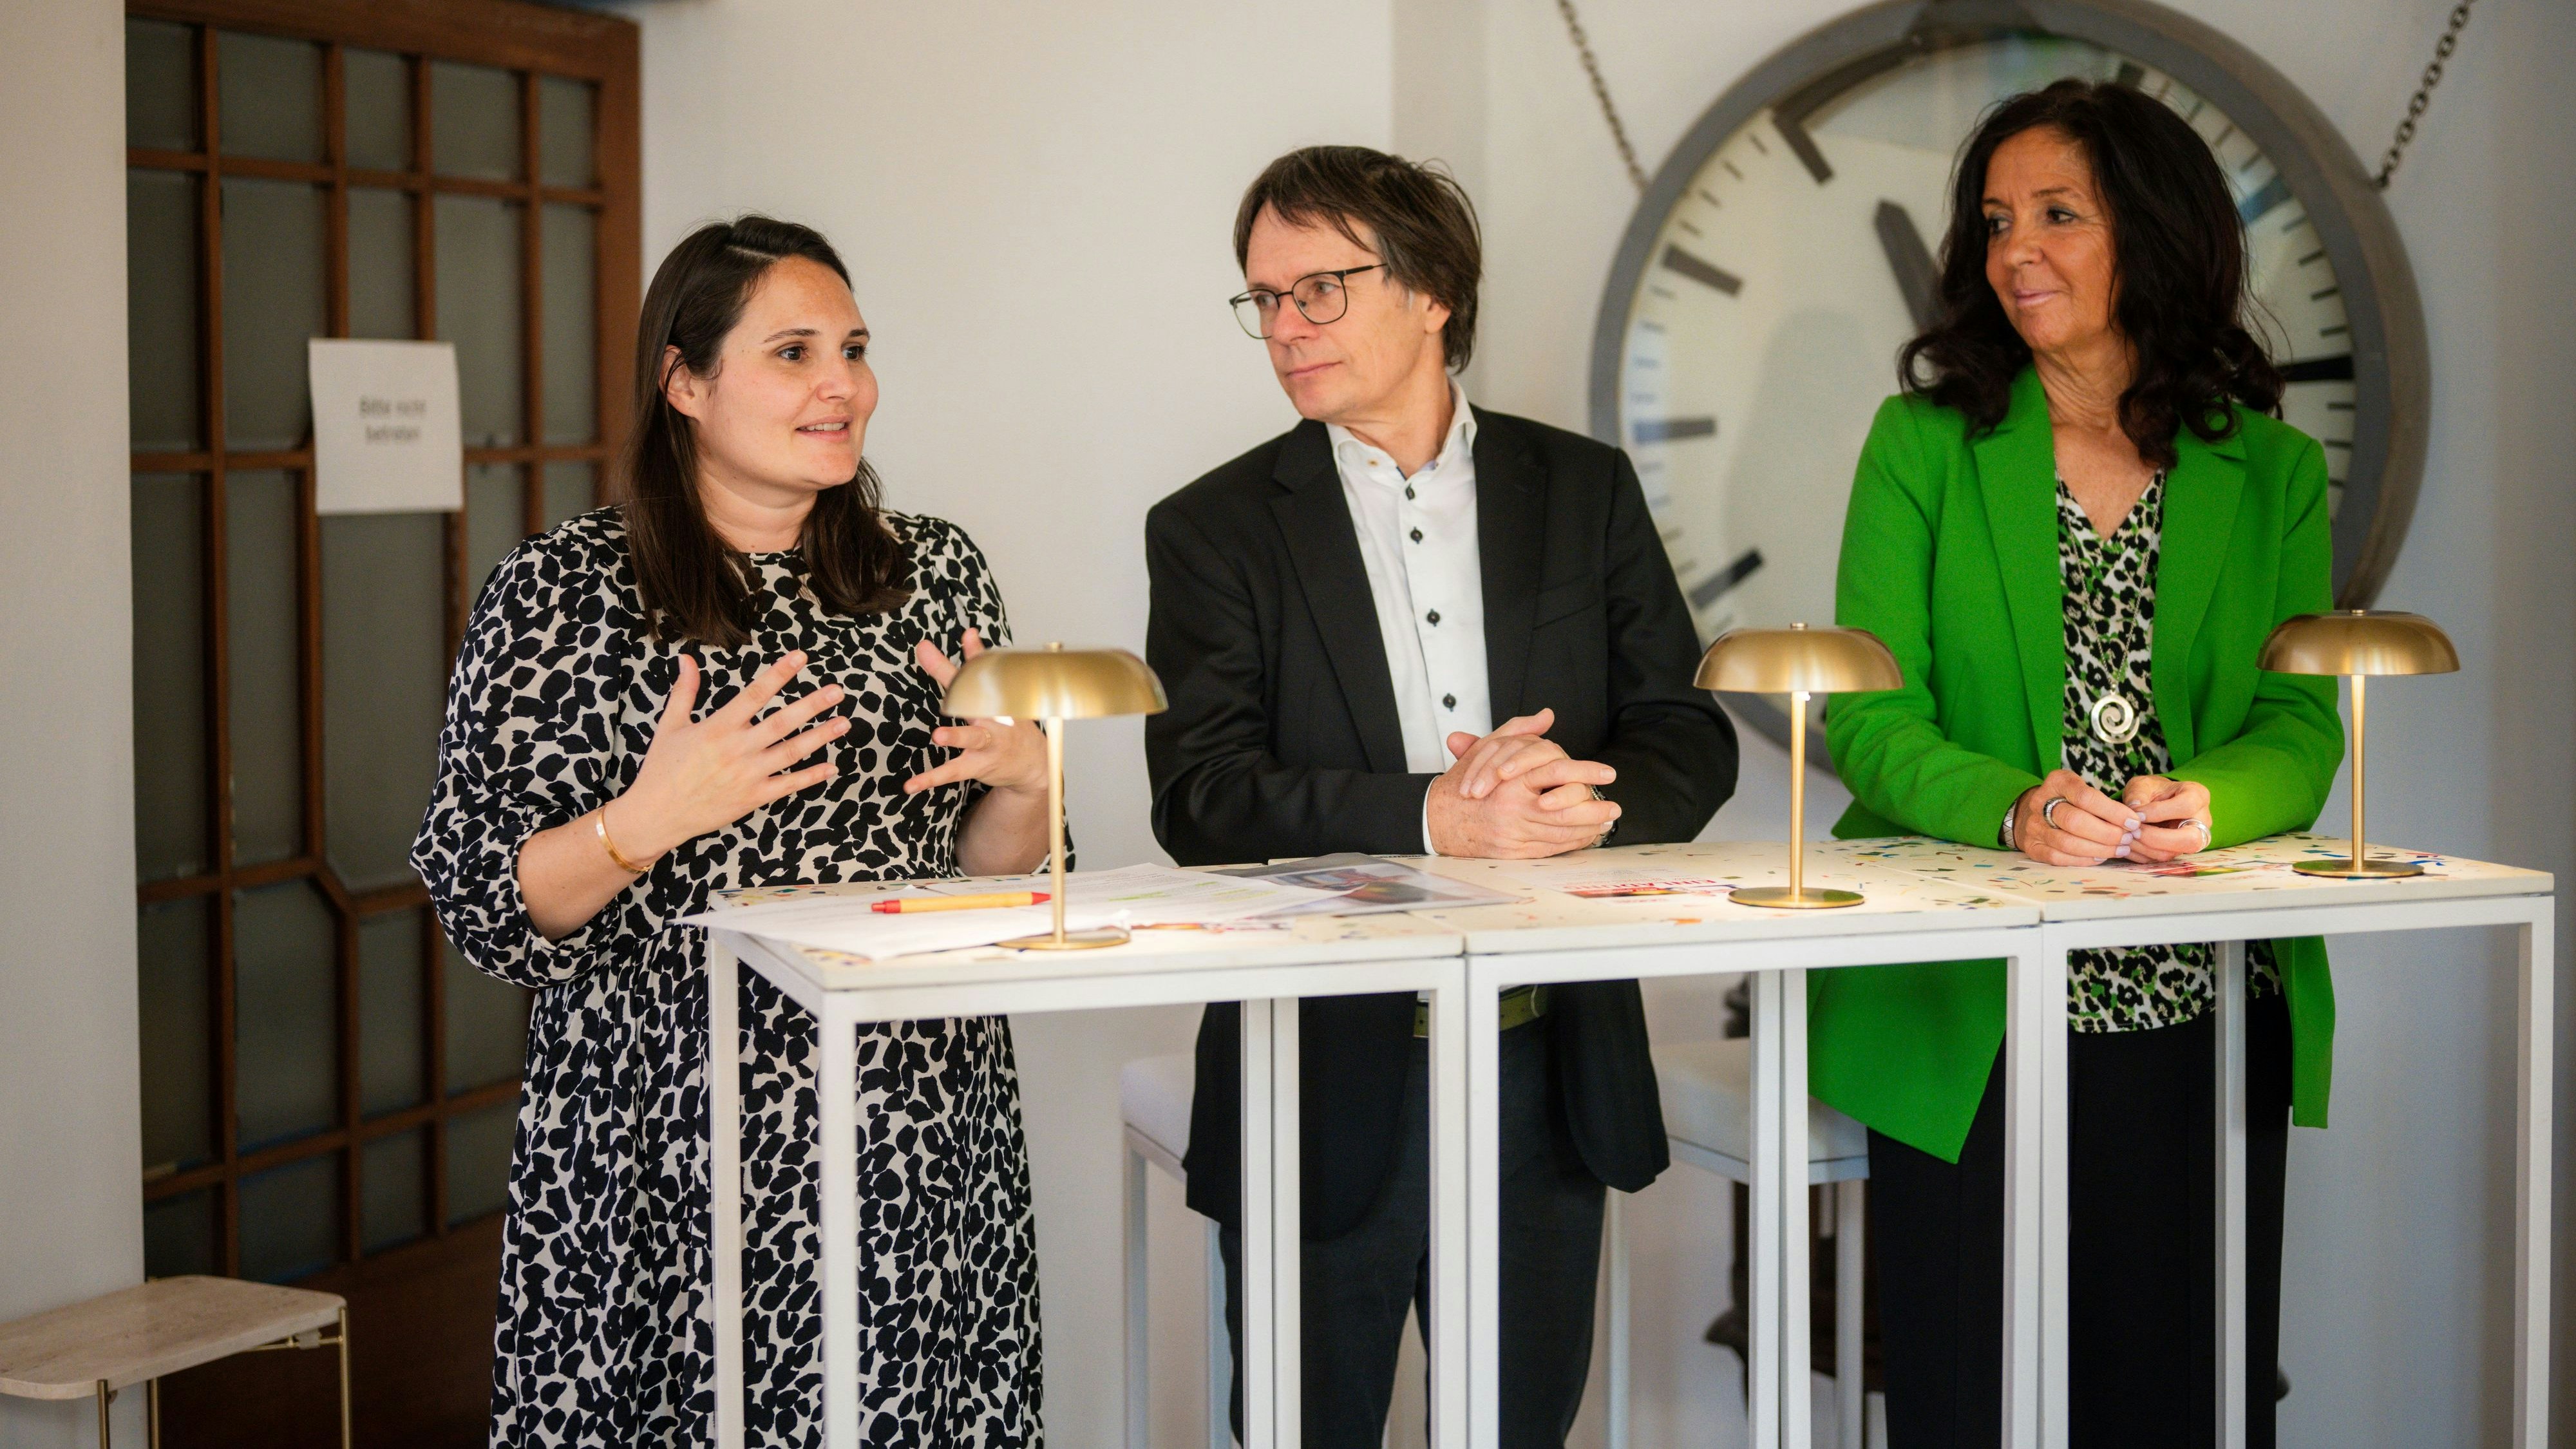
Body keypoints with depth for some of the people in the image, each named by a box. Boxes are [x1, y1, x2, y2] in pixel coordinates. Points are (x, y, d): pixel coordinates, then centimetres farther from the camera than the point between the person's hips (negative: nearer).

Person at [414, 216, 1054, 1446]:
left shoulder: (935, 573, 9)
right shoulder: (561, 593, -3)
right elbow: (484, 913, -5)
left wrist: (1021, 778, -7)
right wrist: (650, 818, -20)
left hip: (917, 1145, 3)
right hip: (671, 1155, -3)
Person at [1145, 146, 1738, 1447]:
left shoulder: (1585, 491, 8)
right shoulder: (1215, 530, 1)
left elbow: (1691, 740, 4)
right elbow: (1201, 799, -11)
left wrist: (1595, 799, -19)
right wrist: (1428, 818, -25)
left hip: (1551, 1080, 2)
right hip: (1330, 1092, -2)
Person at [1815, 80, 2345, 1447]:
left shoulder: (2274, 474, 8)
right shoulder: (1923, 446, 3)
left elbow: (2303, 727, 0)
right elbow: (1867, 715, -5)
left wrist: (2209, 801, -23)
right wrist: (2012, 808, -24)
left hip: (2202, 1018, 2)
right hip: (1974, 1022, -1)